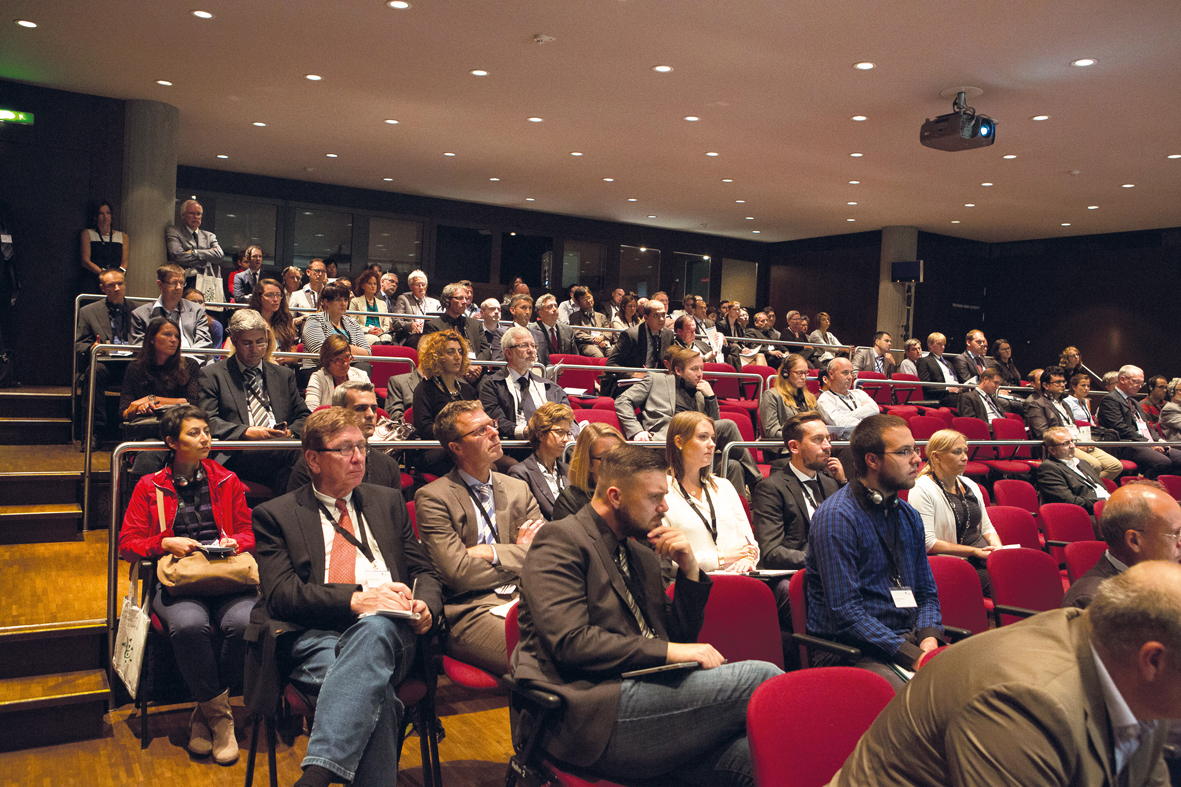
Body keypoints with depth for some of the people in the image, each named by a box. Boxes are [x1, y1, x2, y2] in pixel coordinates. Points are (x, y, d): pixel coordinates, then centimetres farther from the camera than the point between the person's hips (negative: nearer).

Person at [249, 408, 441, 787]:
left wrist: (426, 606, -2)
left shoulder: (389, 502, 25)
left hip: (389, 629, 2)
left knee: (375, 627, -38)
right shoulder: (275, 515, 13)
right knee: (373, 690, -37)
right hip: (317, 634, -1)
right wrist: (355, 598, -16)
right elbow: (282, 594, -1)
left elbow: (424, 572, 23)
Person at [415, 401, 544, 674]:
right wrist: (520, 553, 4)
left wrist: (494, 553, -4)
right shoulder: (432, 497, 2)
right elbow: (458, 573, -7)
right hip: (472, 609, -5)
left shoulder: (518, 489, 19)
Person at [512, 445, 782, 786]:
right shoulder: (561, 540, -3)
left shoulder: (642, 555, 22)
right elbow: (570, 642, -16)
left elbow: (680, 639, 23)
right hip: (593, 716, -7)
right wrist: (667, 651, -17)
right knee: (761, 678, -19)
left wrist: (689, 569, 9)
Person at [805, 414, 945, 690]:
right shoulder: (836, 517, -13)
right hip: (850, 649, -7)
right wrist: (912, 656, -20)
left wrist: (928, 638, -1)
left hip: (909, 641, 8)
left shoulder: (909, 516, 13)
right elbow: (846, 614, -17)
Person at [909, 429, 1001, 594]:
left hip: (983, 559, 7)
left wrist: (998, 549, 0)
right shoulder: (922, 490, -8)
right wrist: (976, 552, -14)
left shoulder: (969, 485, 18)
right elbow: (928, 544, -15)